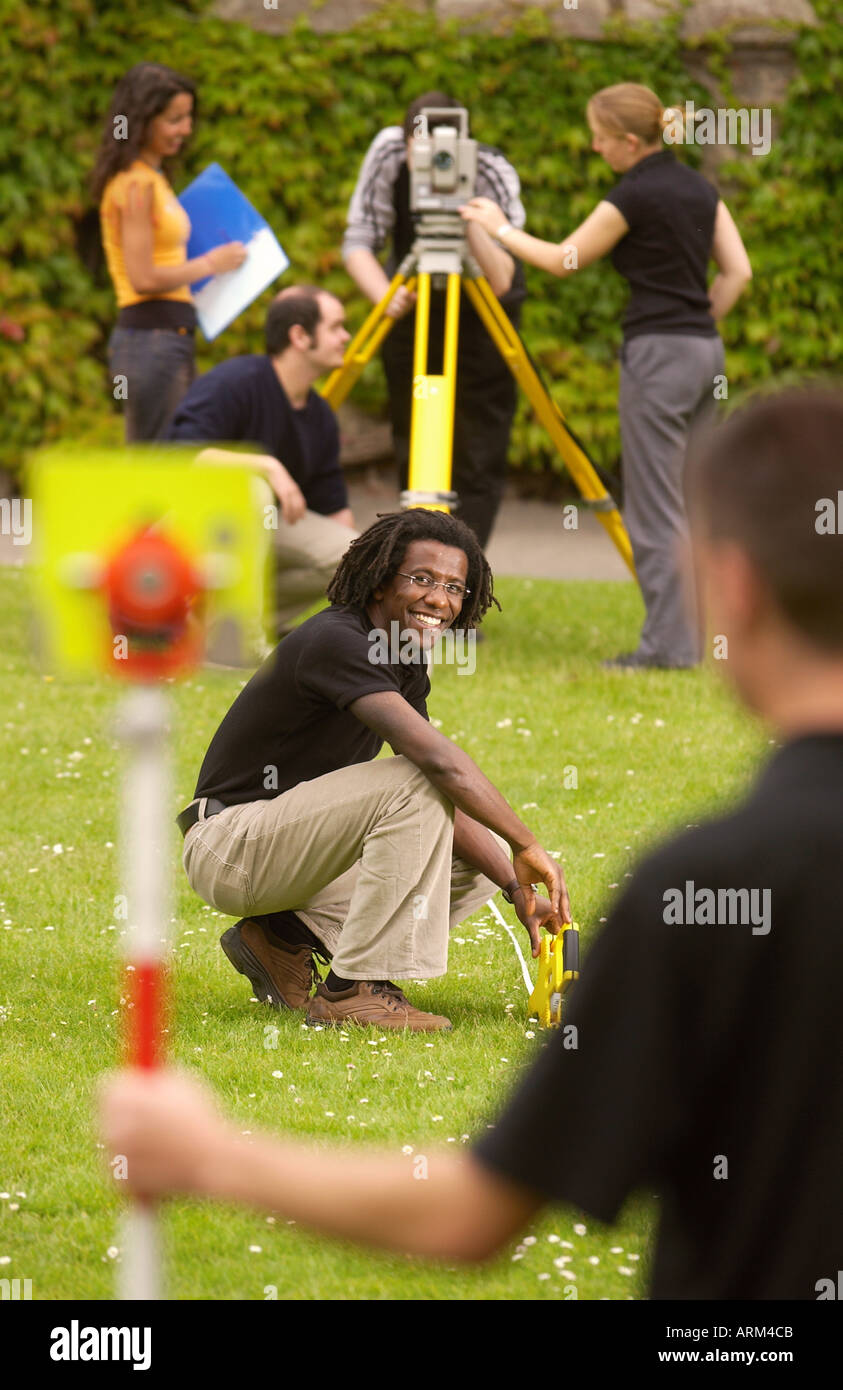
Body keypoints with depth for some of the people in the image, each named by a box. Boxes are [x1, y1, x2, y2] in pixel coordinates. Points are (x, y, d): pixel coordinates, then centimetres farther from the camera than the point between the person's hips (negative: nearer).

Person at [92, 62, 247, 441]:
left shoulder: (152, 178, 17)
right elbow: (143, 278, -18)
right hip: (151, 337, -10)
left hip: (170, 339, 10)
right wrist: (210, 264, -7)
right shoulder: (136, 183, -13)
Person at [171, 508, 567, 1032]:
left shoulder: (406, 664, 8)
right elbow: (436, 759, -33)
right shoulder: (337, 641, -23)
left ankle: (285, 936, 7)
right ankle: (354, 989, -23)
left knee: (479, 864, 8)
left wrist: (518, 887, -6)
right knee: (411, 784, -27)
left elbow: (445, 806, 7)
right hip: (228, 845, -10)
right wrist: (528, 847, -28)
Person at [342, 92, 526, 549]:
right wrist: (385, 295, -37)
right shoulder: (388, 152, -22)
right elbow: (358, 241, -19)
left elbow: (501, 281, -36)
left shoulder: (493, 173, -29)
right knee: (413, 455, 2)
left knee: (477, 459, -11)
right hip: (412, 307, 3)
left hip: (479, 311, -3)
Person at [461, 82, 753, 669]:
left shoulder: (635, 197, -12)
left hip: (658, 355, -8)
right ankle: (698, 631, 14)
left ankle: (669, 642, -4)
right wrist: (700, 320, 14)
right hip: (707, 351, 8)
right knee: (689, 504, 13)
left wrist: (501, 229, 11)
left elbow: (564, 260, -1)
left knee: (655, 509, -4)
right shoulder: (699, 187, 11)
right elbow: (738, 272, 10)